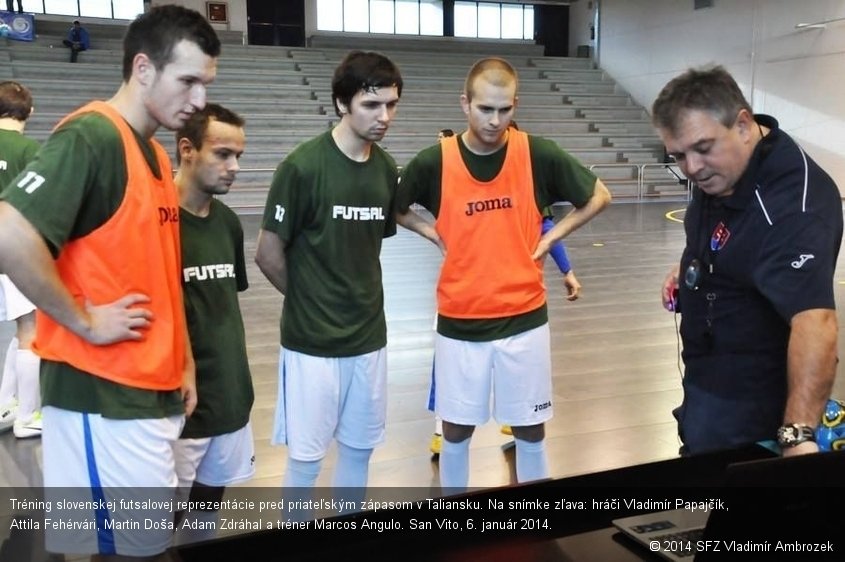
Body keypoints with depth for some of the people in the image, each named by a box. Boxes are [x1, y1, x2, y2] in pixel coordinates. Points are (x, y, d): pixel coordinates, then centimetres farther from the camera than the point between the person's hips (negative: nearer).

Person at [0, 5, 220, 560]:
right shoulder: (90, 136, -15)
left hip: (154, 390, 9)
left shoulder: (156, 155, 13)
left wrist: (184, 364, 15)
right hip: (105, 394, -9)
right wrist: (85, 321, -18)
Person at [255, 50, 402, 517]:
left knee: (359, 446, 17)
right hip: (311, 339, -5)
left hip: (369, 335, 5)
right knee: (306, 454, 8)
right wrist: (308, 299, 4)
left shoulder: (387, 170, 2)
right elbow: (268, 254, -9)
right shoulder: (303, 166, -15)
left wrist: (357, 298, 9)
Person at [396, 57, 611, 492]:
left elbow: (598, 197, 7)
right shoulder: (434, 162, -7)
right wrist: (435, 233, -2)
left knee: (530, 428, 12)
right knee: (457, 428, 12)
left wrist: (551, 236, -1)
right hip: (459, 320, 0)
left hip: (524, 317, 0)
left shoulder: (539, 155, -7)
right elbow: (395, 209, 10)